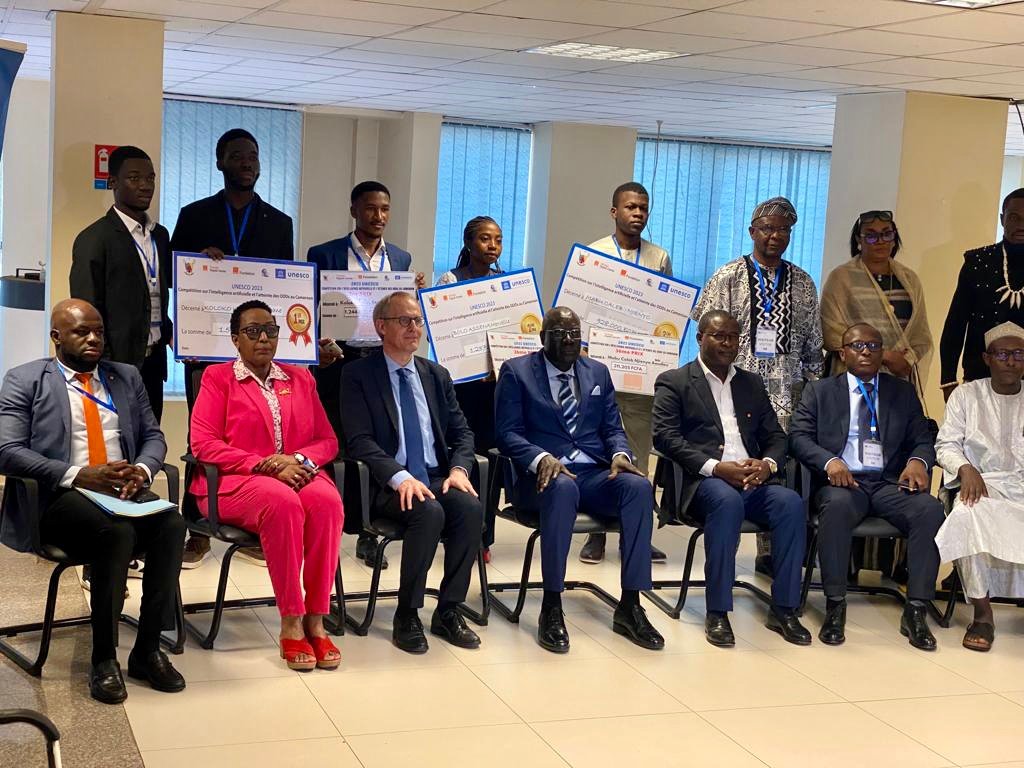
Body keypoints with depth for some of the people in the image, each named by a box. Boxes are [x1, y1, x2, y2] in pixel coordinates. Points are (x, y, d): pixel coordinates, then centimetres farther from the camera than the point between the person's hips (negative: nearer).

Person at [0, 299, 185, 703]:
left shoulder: (127, 377, 19)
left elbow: (153, 436, 17)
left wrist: (143, 469, -8)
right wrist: (77, 476, -18)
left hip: (123, 492, 4)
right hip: (59, 498, -4)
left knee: (172, 523, -27)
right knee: (116, 533, -35)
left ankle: (148, 649, -18)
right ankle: (103, 658, -22)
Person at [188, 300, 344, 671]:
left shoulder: (300, 378, 20)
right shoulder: (217, 377, 8)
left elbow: (327, 439, 14)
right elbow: (203, 443, -4)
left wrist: (299, 459, -10)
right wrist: (266, 466, -15)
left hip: (297, 473, 3)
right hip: (236, 481, -3)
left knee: (327, 500, -33)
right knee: (283, 502, -38)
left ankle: (315, 619, -29)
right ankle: (291, 622, -31)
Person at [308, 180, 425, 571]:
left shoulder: (401, 259, 11)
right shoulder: (324, 255, 2)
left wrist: (415, 293, -5)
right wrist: (317, 346, -17)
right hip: (338, 363, -2)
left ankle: (368, 534, 12)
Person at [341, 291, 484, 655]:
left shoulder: (437, 375, 17)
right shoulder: (358, 374, 1)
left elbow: (461, 433, 16)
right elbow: (359, 440, -9)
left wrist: (458, 468, -7)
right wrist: (400, 477, -23)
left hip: (437, 478, 5)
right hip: (386, 486, -5)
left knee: (471, 507, -26)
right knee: (429, 512, -33)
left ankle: (448, 611, -13)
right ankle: (407, 616, -18)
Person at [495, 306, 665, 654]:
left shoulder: (598, 373, 19)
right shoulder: (516, 371, 6)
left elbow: (613, 429, 16)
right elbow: (507, 433, -2)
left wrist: (620, 454, -8)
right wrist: (541, 458, -22)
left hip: (594, 474, 4)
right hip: (543, 475, -4)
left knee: (639, 487, -28)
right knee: (562, 488, -40)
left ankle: (630, 606, -24)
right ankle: (552, 608, -31)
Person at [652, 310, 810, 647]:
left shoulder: (752, 383, 23)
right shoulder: (673, 382, 8)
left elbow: (775, 436, 19)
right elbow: (665, 437, -6)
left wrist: (768, 463, -6)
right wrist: (715, 467, -18)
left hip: (752, 480, 4)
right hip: (702, 481, -4)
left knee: (791, 502, -27)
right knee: (728, 501, -38)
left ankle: (783, 609, -21)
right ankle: (717, 612, -30)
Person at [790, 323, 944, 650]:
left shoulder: (904, 392, 19)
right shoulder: (819, 391, 14)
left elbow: (923, 439, 13)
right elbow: (798, 436, 3)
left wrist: (918, 461, -12)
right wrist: (829, 461, -18)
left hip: (891, 483, 2)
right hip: (841, 481, -2)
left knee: (931, 509, -29)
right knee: (837, 505, -37)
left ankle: (915, 610, -24)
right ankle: (835, 607, -28)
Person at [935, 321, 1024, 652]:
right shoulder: (966, 395, 12)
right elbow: (946, 445, 6)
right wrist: (966, 468, -15)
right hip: (984, 484, -1)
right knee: (968, 515, -35)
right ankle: (982, 613, -27)